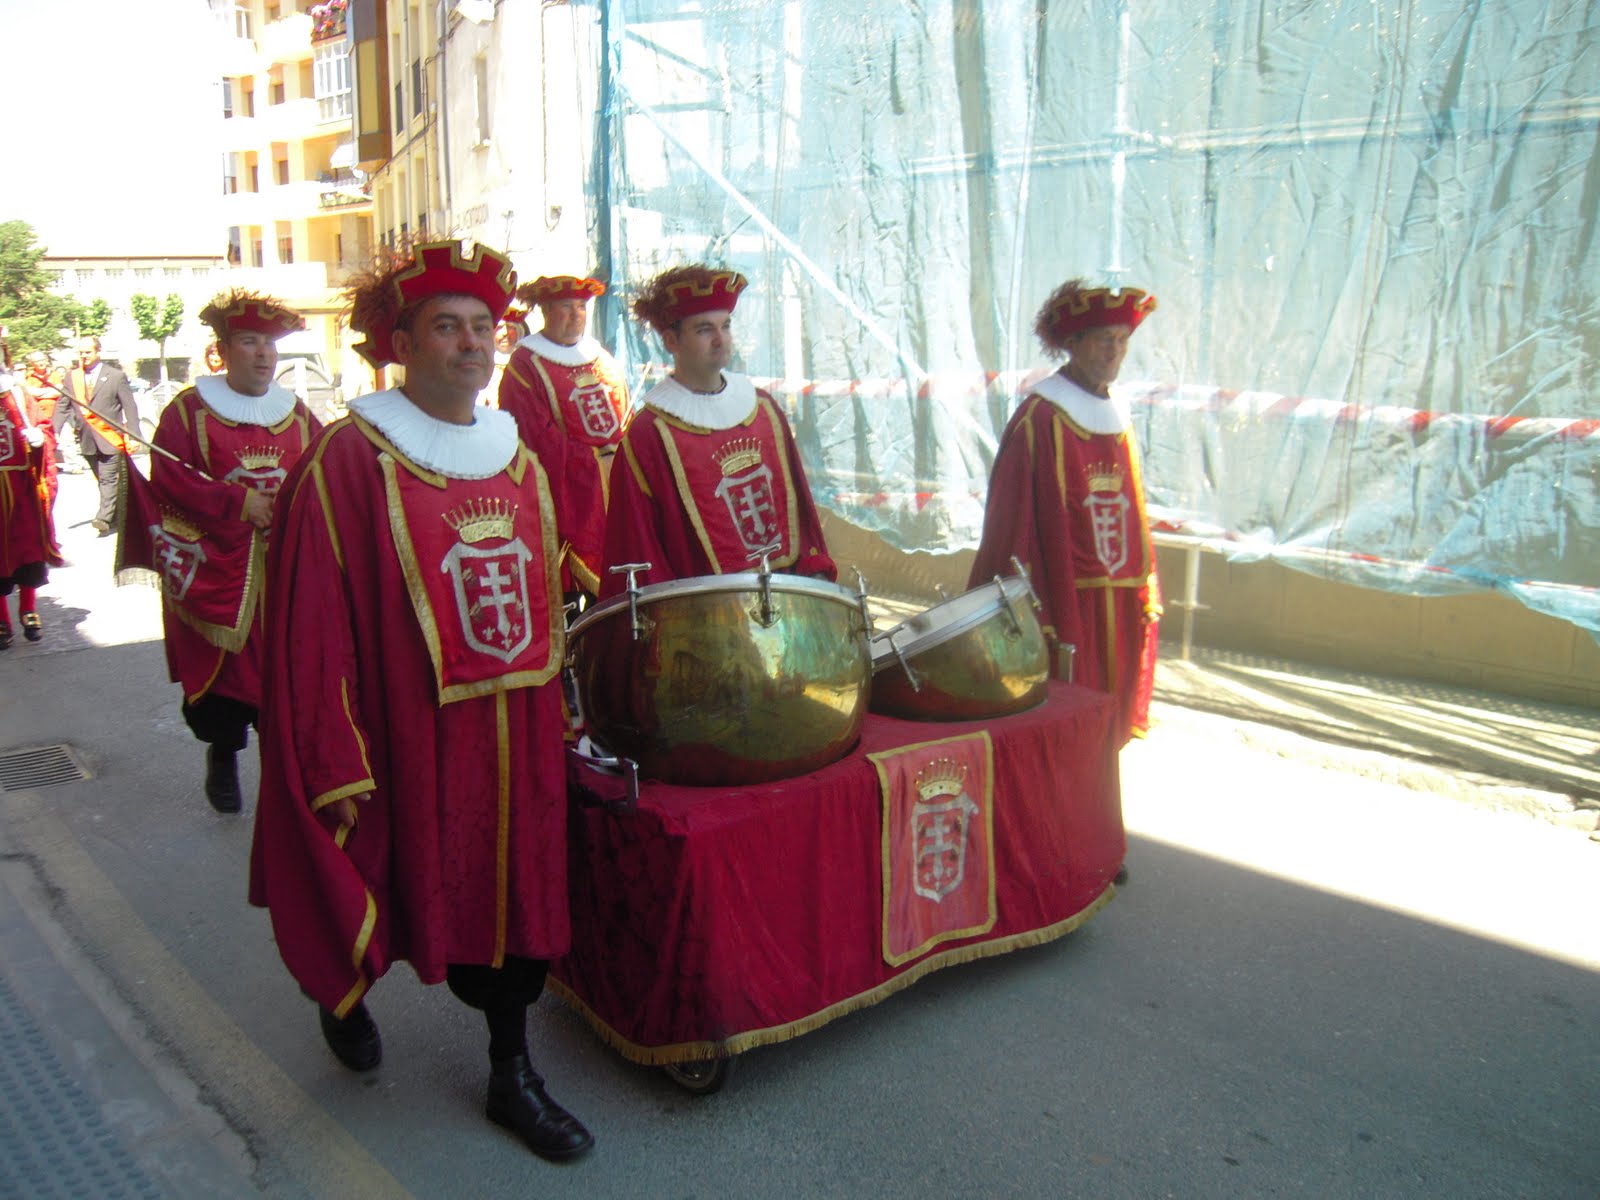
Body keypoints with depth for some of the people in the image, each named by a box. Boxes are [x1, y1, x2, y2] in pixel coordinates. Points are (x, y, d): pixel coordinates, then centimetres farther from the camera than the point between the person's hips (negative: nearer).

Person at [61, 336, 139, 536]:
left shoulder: (116, 376, -2)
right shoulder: (71, 376, 9)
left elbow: (130, 407, -3)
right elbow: (63, 406, 10)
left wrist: (133, 436, -10)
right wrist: (54, 431, -1)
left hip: (109, 436, -5)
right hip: (87, 438, 5)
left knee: (108, 478, -9)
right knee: (102, 479, 12)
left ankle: (104, 518, -13)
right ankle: (115, 513, 22)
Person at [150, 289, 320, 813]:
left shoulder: (298, 415, 11)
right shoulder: (188, 410, 1)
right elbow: (168, 479, -9)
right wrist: (238, 503, -18)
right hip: (214, 570, -2)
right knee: (221, 672, 4)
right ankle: (222, 756, 29)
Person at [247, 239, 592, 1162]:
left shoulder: (520, 459, 8)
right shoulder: (350, 460, -11)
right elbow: (314, 627, -13)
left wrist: (560, 708, 13)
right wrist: (338, 764, -15)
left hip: (517, 729, 5)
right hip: (407, 731, -5)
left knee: (518, 883, 10)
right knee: (398, 887, 13)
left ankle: (513, 1074, 28)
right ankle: (345, 988, 47)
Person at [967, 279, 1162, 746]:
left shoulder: (1117, 415, 13)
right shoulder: (1041, 418, -10)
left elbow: (1133, 511, 15)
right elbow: (1015, 519, -14)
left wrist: (1146, 591, 11)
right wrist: (1041, 614, -18)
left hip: (1117, 602, 7)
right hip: (1061, 598, -7)